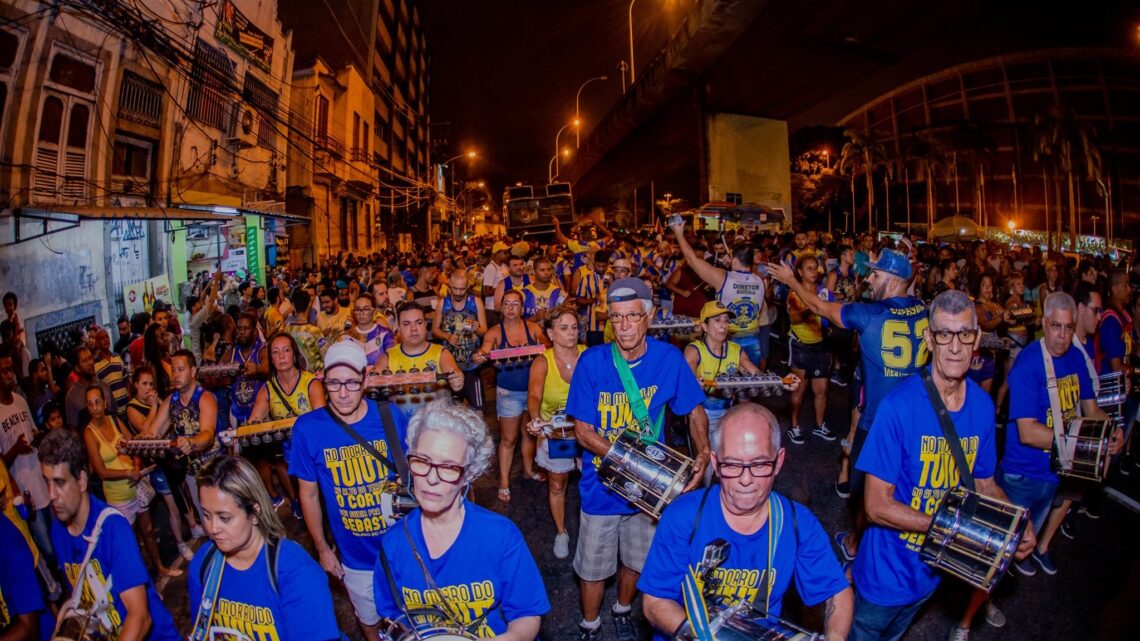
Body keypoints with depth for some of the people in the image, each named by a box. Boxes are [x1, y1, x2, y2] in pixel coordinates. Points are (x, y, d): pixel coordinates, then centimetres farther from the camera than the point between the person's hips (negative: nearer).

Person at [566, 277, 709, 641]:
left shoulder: (669, 358, -14)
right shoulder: (592, 362, -18)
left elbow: (695, 410, 0)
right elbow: (584, 432, -16)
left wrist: (702, 454, -18)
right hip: (601, 486, -1)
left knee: (637, 559, 23)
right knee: (594, 567, 14)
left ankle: (623, 611, 53)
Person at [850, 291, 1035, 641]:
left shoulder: (983, 406, -9)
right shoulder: (899, 406, -27)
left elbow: (984, 483, 5)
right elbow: (877, 505, -25)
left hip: (935, 571, 6)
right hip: (887, 572, -5)